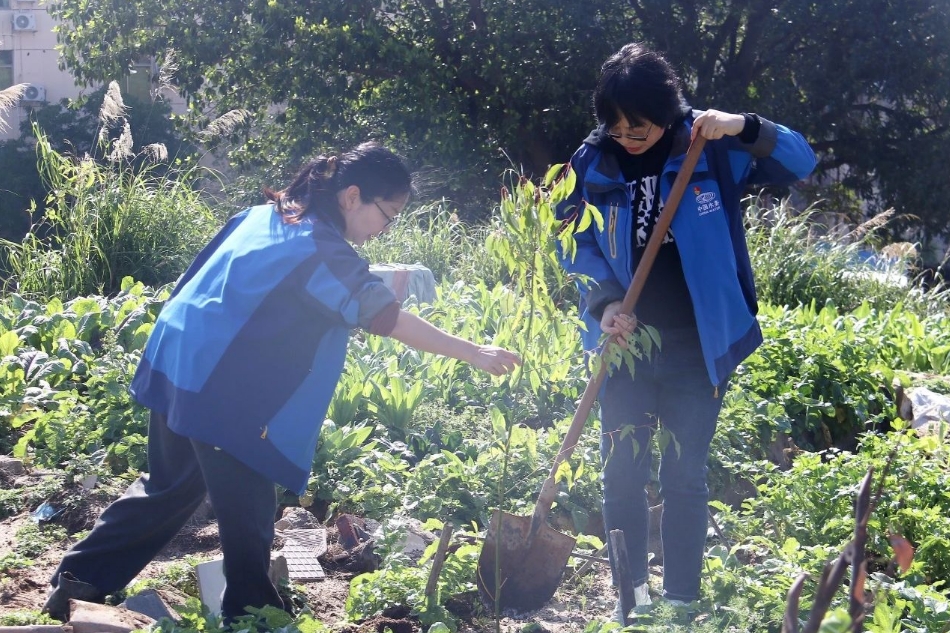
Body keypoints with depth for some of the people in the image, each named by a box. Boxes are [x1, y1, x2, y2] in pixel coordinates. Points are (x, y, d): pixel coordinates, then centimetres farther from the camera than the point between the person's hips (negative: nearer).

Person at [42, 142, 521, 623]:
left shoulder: (266, 215, 13)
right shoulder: (321, 249, -13)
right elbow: (389, 319, -17)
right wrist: (472, 353, -14)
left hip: (177, 362, 9)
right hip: (220, 385, -9)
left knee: (169, 488, 21)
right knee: (247, 507, 3)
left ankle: (79, 579, 26)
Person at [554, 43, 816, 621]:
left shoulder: (711, 148, -7)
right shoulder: (593, 163, -1)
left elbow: (800, 164, -7)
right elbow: (578, 246, 4)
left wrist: (747, 129, -25)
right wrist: (604, 304, -14)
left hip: (698, 346, -2)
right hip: (625, 342, 2)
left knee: (685, 476, 4)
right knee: (622, 472, 6)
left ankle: (682, 601, 15)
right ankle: (630, 590, 22)